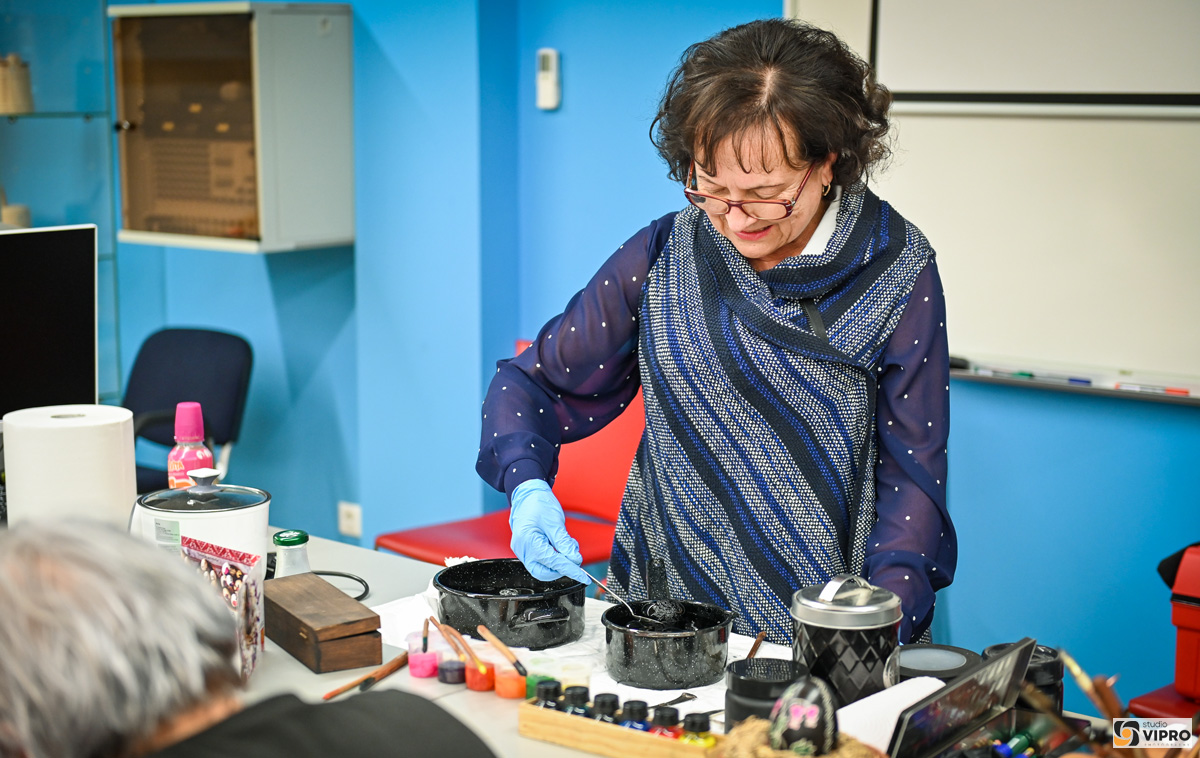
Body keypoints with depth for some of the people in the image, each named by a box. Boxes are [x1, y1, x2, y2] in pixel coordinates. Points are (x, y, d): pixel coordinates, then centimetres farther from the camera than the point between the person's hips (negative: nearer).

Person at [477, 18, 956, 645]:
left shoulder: (897, 274, -3)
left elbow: (913, 473, -3)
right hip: (662, 616, 1)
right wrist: (527, 484, -11)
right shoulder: (661, 257, 1)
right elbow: (533, 382, 10)